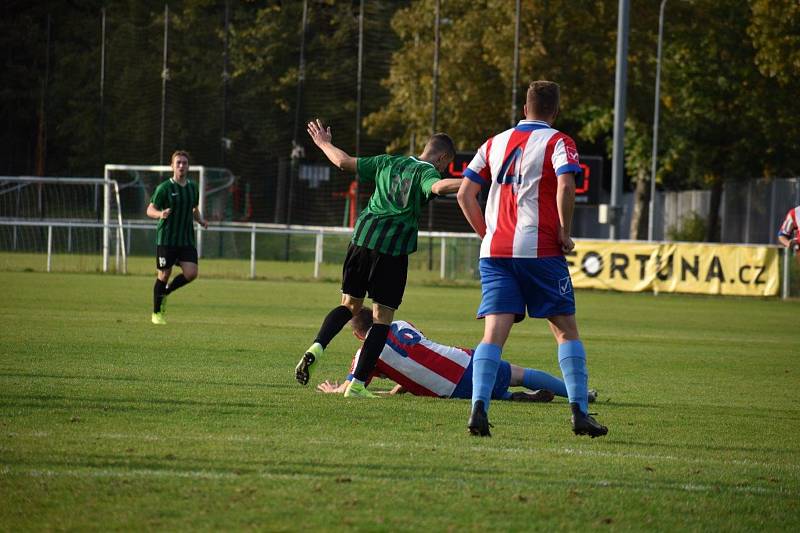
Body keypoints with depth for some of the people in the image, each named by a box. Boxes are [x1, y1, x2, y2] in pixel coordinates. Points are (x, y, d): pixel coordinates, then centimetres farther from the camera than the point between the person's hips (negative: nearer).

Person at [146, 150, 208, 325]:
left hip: (187, 239, 4)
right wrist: (160, 214, -27)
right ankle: (156, 313, 16)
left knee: (191, 273, -11)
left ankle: (166, 292, 17)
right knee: (164, 275, 0)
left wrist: (200, 220, 3)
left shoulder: (193, 187, 9)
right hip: (166, 238, -4)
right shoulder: (164, 188, -6)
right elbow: (150, 210, -5)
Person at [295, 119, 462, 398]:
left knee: (350, 304, 19)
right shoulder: (427, 172, 0)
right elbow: (440, 186, -24)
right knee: (382, 317, 4)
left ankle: (316, 347, -7)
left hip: (362, 238, 5)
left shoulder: (389, 163, 17)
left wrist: (324, 144, 37)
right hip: (393, 248, -5)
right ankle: (357, 385, -2)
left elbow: (344, 161, 20)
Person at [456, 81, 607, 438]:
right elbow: (565, 186, -18)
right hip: (539, 249, -4)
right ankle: (579, 412, 1)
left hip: (495, 250, 4)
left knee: (494, 334, -2)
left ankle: (479, 408, -20)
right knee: (566, 329, 7)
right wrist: (564, 233, -8)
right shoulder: (557, 142, 0)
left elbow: (465, 194, 13)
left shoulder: (495, 143, 15)